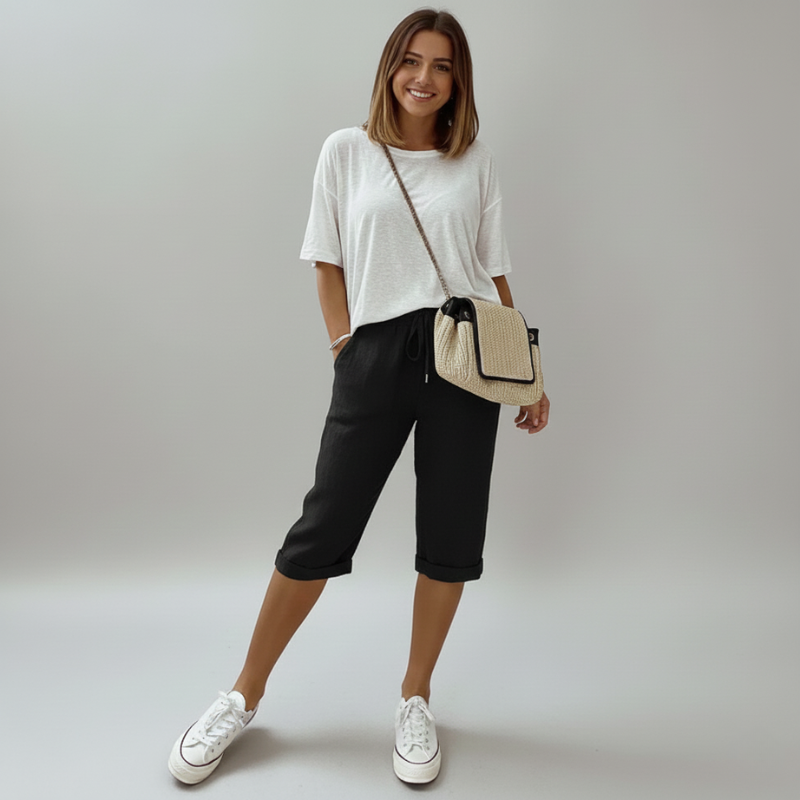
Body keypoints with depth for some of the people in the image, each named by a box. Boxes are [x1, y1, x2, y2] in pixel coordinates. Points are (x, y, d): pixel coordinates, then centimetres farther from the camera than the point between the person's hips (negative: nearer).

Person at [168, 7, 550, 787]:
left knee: (451, 539, 4)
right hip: (376, 353, -2)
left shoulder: (475, 161, 13)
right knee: (322, 531, -1)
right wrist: (343, 346, -3)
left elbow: (494, 271, 13)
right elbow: (329, 262, 8)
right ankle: (244, 696, 20)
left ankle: (415, 699, 25)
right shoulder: (347, 150, 9)